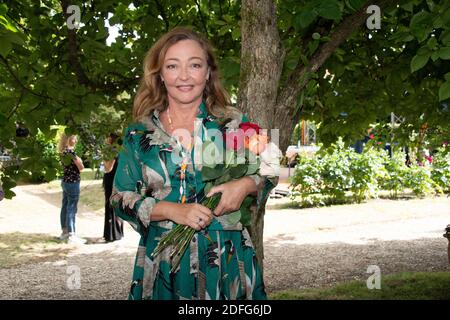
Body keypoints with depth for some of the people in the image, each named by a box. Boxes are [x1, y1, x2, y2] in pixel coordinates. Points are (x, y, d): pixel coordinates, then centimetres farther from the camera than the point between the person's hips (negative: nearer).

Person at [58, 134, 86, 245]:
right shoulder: (70, 151, -18)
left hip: (65, 181, 9)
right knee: (71, 209, -6)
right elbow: (81, 167, -14)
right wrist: (79, 160, 4)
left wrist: (76, 160, -1)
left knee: (65, 207, 14)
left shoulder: (63, 152, 8)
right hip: (72, 182, -9)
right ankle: (71, 235, -3)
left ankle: (65, 232, 24)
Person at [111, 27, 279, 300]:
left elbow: (269, 173, 9)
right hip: (163, 265, 0)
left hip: (228, 263, 0)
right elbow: (120, 198, 2)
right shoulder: (140, 133, 3)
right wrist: (172, 210, -15)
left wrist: (246, 185, -14)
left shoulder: (234, 123, 1)